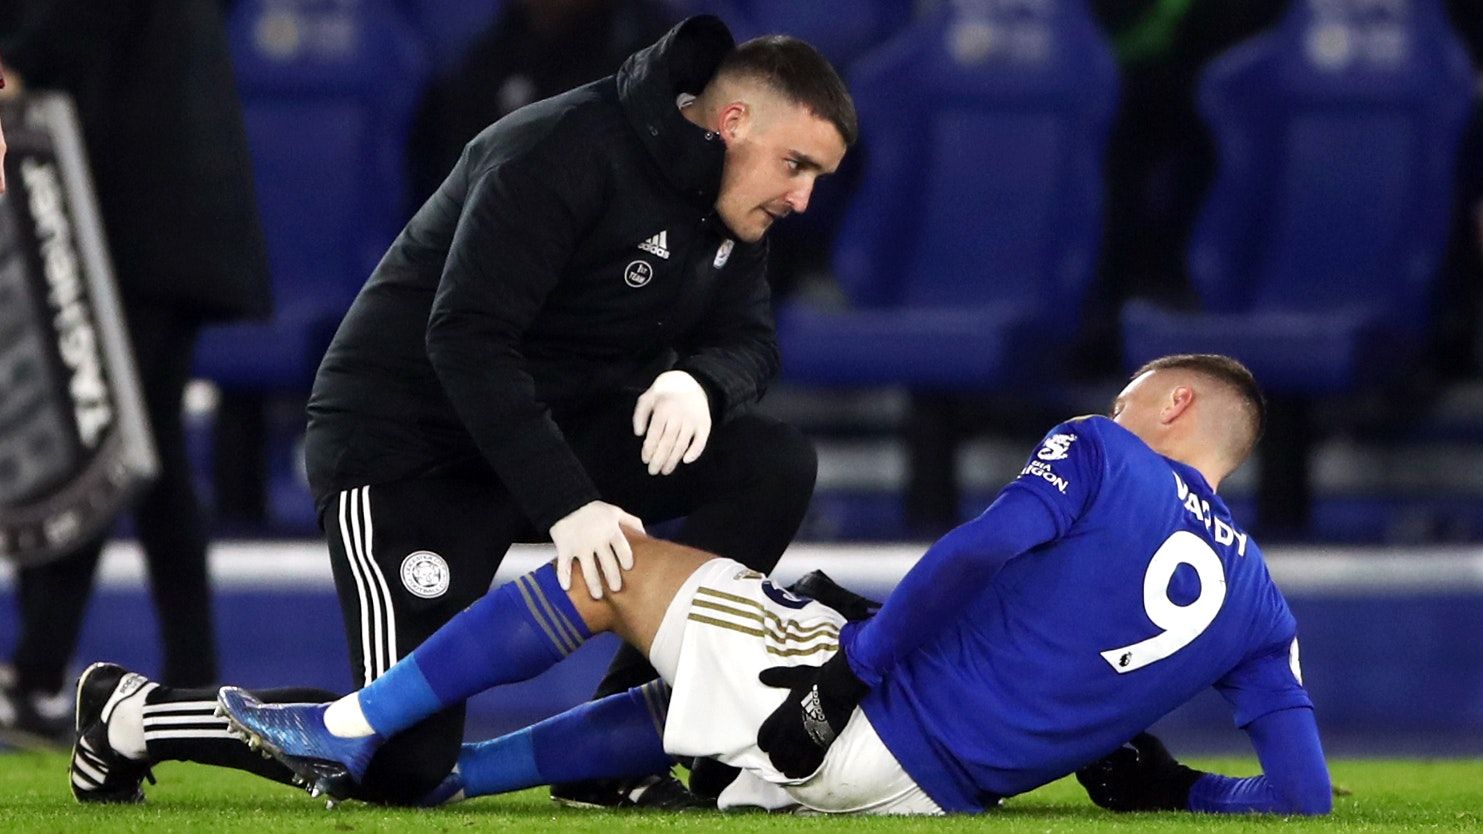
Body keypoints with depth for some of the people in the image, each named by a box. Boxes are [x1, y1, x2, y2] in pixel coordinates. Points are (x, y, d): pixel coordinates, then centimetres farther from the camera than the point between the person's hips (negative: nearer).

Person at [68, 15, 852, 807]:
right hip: (405, 440, -8)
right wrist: (565, 506, -35)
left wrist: (701, 381, -22)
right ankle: (130, 717, 6)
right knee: (404, 764, -17)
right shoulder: (561, 153, -23)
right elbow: (466, 339, -29)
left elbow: (747, 339, 4)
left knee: (774, 463, -13)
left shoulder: (730, 204, 3)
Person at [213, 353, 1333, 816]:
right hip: (940, 792, 6)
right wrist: (1168, 792, 15)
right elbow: (1304, 797, 2)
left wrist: (853, 668, -17)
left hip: (868, 715, -6)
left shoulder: (1101, 457, 0)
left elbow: (981, 548, -19)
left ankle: (350, 729, 10)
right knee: (675, 714, 32)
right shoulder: (1259, 604, 12)